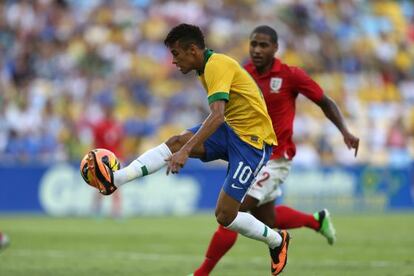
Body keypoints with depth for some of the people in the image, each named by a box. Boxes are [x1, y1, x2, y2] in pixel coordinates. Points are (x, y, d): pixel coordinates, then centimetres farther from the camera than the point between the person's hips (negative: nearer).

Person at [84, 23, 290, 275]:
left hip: (252, 139, -9)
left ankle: (277, 241, 13)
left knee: (225, 215, -12)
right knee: (177, 141, -15)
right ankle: (115, 179, -27)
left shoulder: (217, 65, -20)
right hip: (231, 130, 9)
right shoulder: (207, 67, 10)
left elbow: (217, 116, -32)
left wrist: (187, 151, -40)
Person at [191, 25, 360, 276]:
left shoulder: (291, 75, -14)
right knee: (266, 219, 20)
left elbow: (325, 103, -6)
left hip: (275, 159, -6)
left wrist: (345, 132, -17)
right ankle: (317, 220, 46)